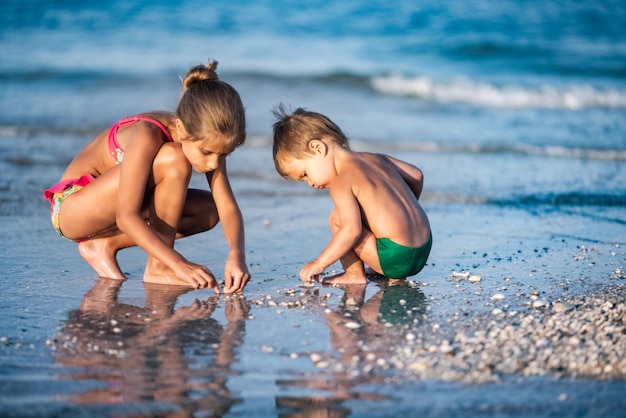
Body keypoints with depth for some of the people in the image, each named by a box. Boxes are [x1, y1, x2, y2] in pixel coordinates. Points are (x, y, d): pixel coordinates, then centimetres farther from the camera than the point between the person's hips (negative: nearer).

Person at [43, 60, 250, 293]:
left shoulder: (207, 139, -12)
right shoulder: (147, 136, -32)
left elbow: (228, 207, -17)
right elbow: (126, 217, -38)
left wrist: (236, 254, -36)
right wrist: (179, 264, -46)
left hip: (105, 210, 8)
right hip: (71, 208, -8)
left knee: (208, 210, -6)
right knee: (173, 161, -29)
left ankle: (105, 245, -5)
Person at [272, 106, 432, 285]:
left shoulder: (341, 182, -11)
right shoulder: (375, 159, 13)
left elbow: (351, 229, -24)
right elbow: (416, 175, 23)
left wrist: (319, 263, -16)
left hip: (397, 259, -9)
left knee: (337, 219, -6)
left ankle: (354, 275, 2)